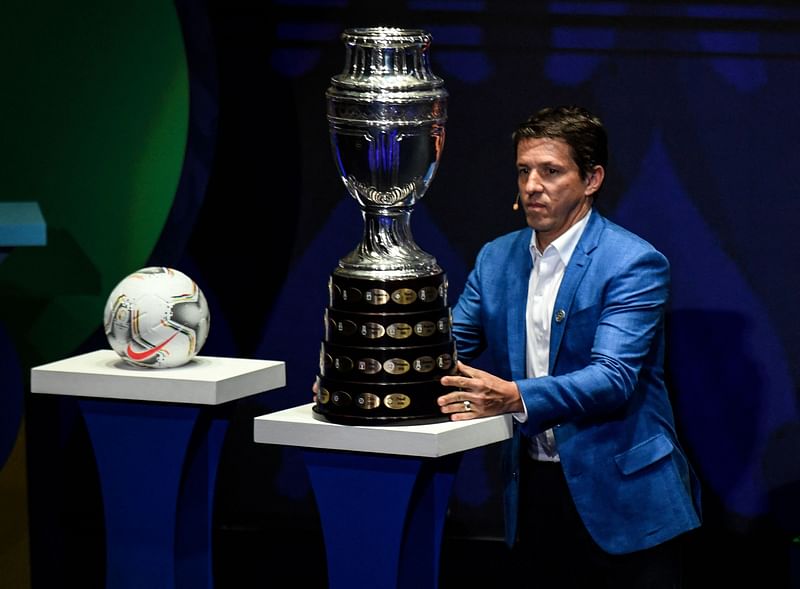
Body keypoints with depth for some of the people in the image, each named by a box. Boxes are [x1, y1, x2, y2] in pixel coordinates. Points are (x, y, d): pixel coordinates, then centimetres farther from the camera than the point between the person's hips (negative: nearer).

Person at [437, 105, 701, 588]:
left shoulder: (635, 264, -12)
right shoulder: (496, 259, 9)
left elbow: (614, 377, -22)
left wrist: (516, 397, -37)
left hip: (621, 497, -5)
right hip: (534, 490, 5)